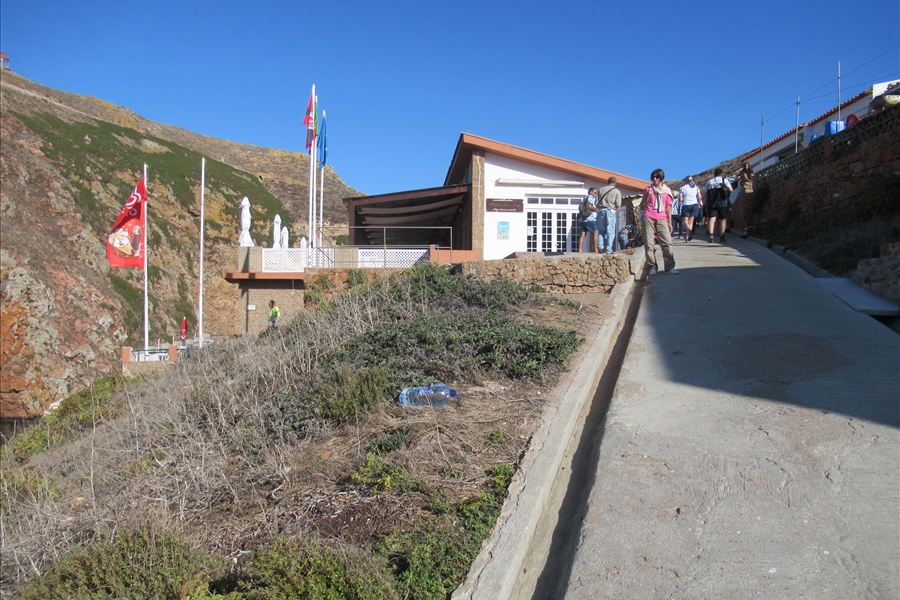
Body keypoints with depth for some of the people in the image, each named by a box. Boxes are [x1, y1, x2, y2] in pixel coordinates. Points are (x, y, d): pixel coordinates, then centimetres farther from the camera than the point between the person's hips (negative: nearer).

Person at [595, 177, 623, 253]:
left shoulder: (600, 190, 8)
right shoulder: (617, 191, 0)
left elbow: (597, 201, 1)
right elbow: (618, 204, -4)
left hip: (601, 211, 3)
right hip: (611, 211, -3)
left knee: (601, 230, 14)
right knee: (610, 232, 1)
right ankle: (608, 250, -3)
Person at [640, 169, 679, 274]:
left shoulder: (667, 191, 12)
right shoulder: (648, 189, 12)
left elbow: (668, 207, 12)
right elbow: (642, 206, 12)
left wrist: (670, 222, 8)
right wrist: (648, 196, -4)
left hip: (662, 219, 0)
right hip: (648, 218, 0)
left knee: (667, 242, -8)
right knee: (649, 244, -4)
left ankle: (670, 267, -7)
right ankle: (653, 267, 1)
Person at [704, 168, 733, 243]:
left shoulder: (709, 182, 14)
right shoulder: (724, 180, 7)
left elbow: (706, 194, 10)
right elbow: (730, 189, -1)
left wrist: (706, 206, 12)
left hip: (711, 204, 1)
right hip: (722, 203, -1)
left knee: (712, 219, -7)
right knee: (723, 220, 10)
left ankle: (711, 235, -29)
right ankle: (721, 237, 10)